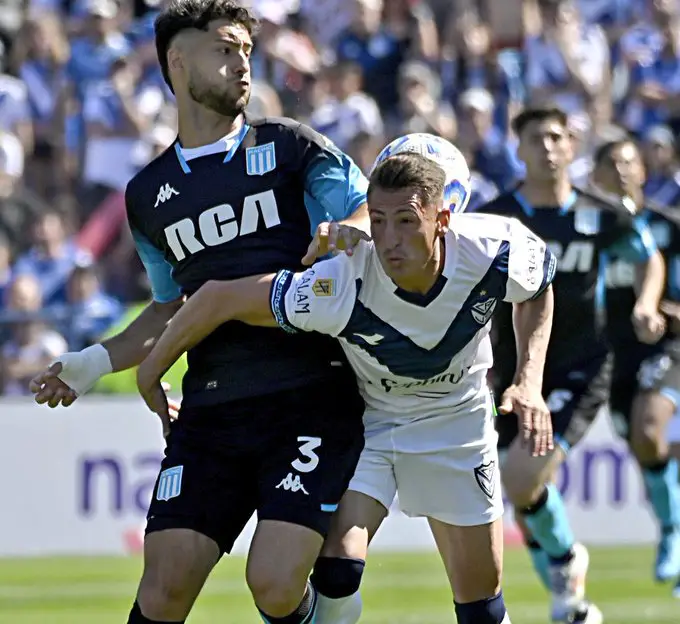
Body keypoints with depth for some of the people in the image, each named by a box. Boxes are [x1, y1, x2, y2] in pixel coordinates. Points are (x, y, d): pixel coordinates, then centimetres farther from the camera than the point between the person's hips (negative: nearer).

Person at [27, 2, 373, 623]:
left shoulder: (290, 147, 5)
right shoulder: (149, 194, 16)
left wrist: (347, 230, -24)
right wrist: (96, 362, 12)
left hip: (312, 402, -3)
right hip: (210, 411, 3)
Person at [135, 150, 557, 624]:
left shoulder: (495, 252, -28)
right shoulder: (341, 286, -37)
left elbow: (539, 289, -2)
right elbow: (223, 298, -27)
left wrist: (529, 383, -12)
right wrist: (150, 373, -16)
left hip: (455, 420, 2)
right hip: (361, 420, -2)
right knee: (337, 566, -24)